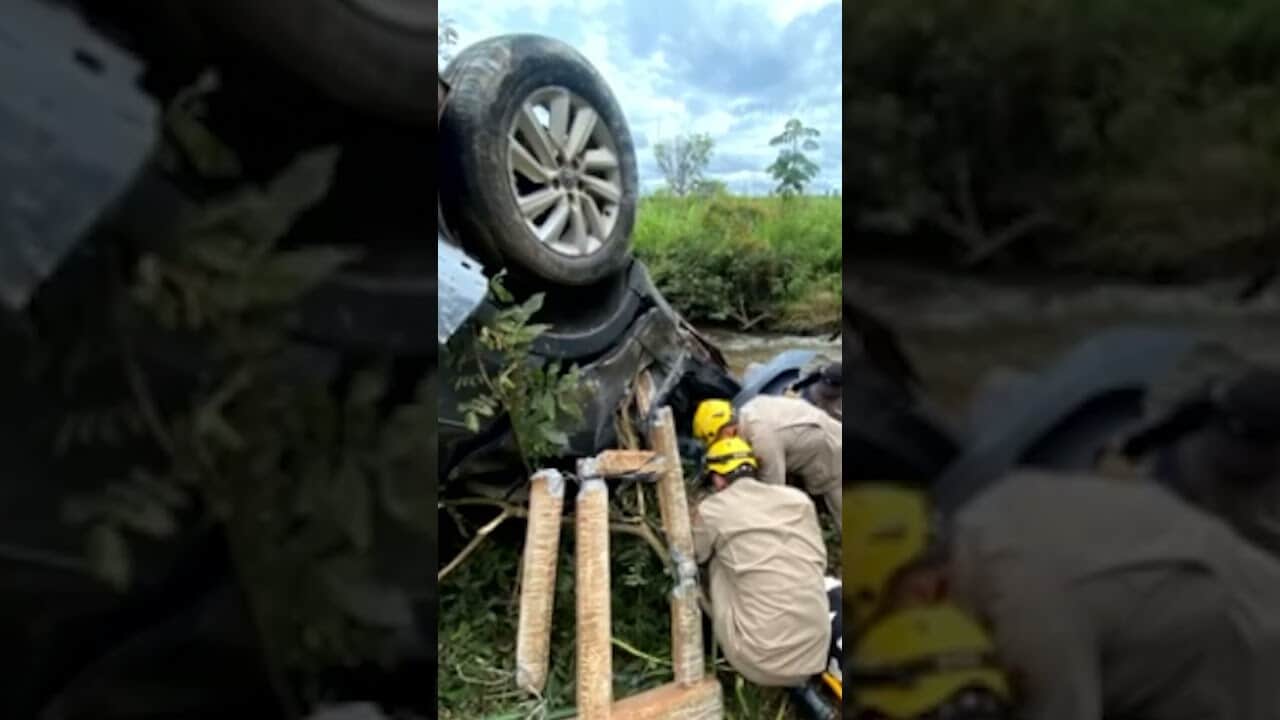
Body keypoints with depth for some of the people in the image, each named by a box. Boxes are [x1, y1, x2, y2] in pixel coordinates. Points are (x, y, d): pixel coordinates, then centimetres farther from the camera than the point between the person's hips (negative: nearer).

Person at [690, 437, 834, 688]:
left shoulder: (710, 510, -2)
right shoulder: (798, 498, 8)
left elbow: (693, 557, 19)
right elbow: (819, 563, 16)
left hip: (761, 663, -4)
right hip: (815, 655, 4)